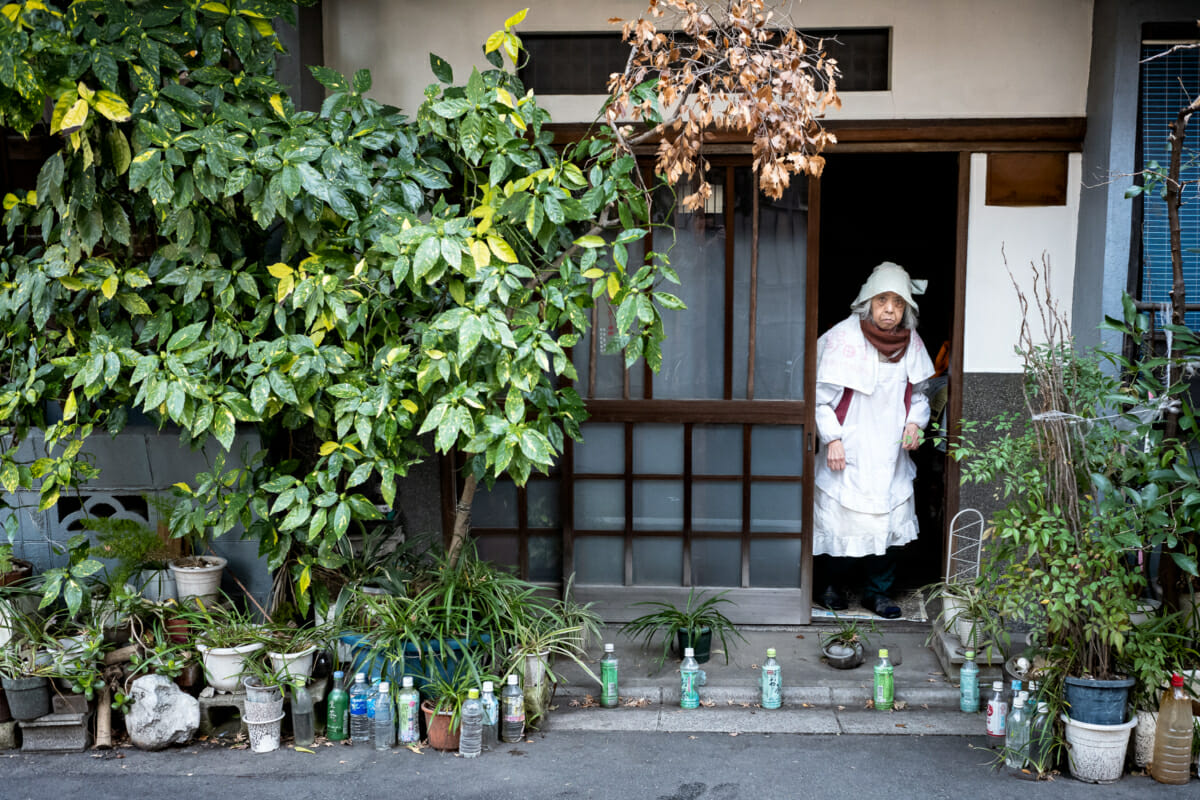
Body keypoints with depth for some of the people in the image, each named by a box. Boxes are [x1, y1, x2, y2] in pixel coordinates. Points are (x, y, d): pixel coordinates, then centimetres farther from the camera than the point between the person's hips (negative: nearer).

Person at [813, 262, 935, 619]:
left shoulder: (911, 342, 3)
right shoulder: (843, 338, -14)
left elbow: (918, 393, 15)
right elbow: (823, 396, -9)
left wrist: (915, 422, -3)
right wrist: (832, 438, -14)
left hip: (890, 452, 5)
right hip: (848, 452, -4)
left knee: (888, 519, 7)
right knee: (842, 519, 0)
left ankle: (878, 591, 23)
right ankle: (833, 584, 23)